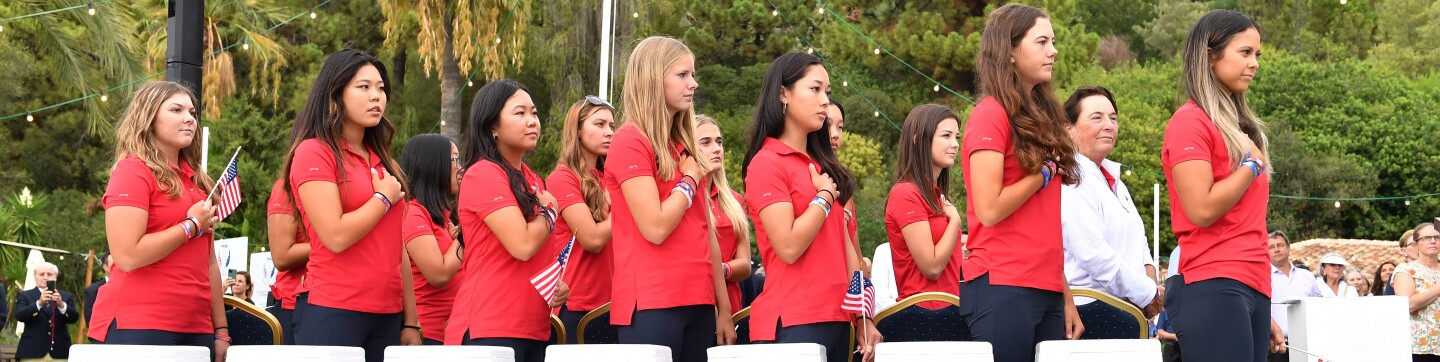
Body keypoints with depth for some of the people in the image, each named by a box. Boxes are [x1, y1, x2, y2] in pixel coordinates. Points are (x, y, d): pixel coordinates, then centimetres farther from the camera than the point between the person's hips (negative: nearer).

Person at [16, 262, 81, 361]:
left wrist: (61, 304, -21)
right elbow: (19, 316, -7)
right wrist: (39, 303, -23)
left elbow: (74, 318, -1)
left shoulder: (66, 297, 13)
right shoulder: (25, 296, 10)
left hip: (59, 352, 1)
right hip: (33, 352, -1)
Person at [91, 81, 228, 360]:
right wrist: (191, 225, -8)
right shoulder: (132, 171, -5)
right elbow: (127, 256, -17)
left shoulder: (198, 182, 16)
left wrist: (221, 331, 13)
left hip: (195, 329, 7)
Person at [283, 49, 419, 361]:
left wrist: (411, 323, 12)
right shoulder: (314, 152, -5)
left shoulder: (382, 162, 17)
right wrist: (384, 198, -4)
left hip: (386, 316, 7)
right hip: (331, 312, -7)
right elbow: (337, 237, -17)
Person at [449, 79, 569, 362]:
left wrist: (558, 285, 6)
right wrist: (550, 211, -1)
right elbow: (522, 245, -19)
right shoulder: (483, 174, -9)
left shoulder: (533, 182, 16)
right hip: (489, 330, -8)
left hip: (534, 328, 8)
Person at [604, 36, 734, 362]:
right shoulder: (630, 142, -8)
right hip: (650, 306, -7)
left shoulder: (683, 147, 17)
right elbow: (656, 228, -18)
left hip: (697, 303, 8)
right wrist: (690, 179, -4)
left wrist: (723, 307, 14)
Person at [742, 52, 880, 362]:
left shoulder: (822, 164, 17)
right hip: (793, 324, -7)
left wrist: (863, 317, 12)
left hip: (837, 320, 7)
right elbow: (788, 247, -17)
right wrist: (825, 196, -6)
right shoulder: (767, 163, -7)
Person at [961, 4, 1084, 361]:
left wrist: (1066, 297, 13)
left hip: (1046, 290, 8)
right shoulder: (990, 116, -8)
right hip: (1002, 289, -8)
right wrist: (1044, 173, -5)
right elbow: (989, 211, -16)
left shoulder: (1039, 117, 16)